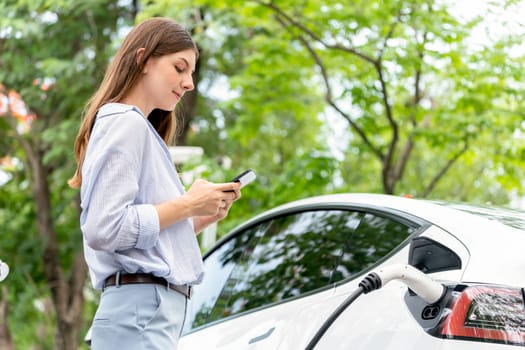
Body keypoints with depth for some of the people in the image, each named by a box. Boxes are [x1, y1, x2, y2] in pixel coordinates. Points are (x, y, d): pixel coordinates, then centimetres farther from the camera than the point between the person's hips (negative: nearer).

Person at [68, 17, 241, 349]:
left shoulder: (139, 127, 22)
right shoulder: (125, 123, -7)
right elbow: (104, 229, -19)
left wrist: (205, 216, 8)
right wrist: (187, 205, -11)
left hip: (150, 309, 10)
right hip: (141, 308, -10)